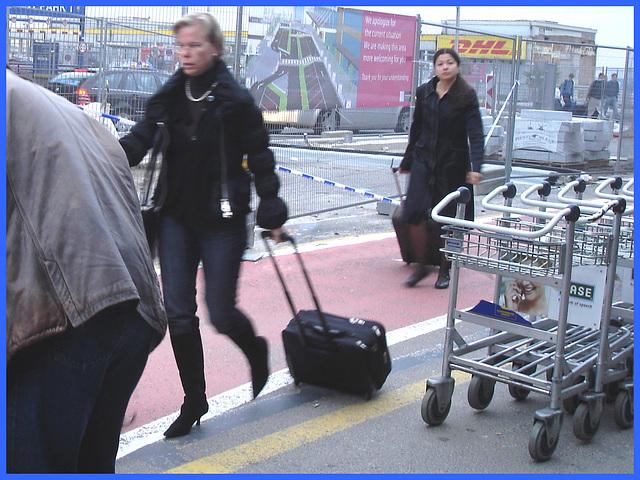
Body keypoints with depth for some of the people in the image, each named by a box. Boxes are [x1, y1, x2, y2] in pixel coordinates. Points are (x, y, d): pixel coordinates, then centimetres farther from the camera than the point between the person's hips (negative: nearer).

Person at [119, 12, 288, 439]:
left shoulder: (236, 100, -8)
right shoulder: (169, 97, 4)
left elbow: (260, 158, -5)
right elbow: (139, 141, -3)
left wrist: (272, 213, -6)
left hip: (222, 220, -4)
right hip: (177, 218, 4)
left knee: (221, 314, -2)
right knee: (178, 314, 3)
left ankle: (256, 350, 34)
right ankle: (194, 402, 21)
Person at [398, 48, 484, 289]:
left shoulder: (467, 96, -7)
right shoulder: (424, 93, 4)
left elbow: (475, 134, -13)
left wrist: (475, 167, -26)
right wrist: (406, 161, 19)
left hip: (453, 165, -3)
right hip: (424, 161, 3)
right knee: (414, 213, -9)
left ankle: (444, 270, 23)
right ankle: (420, 266, 10)